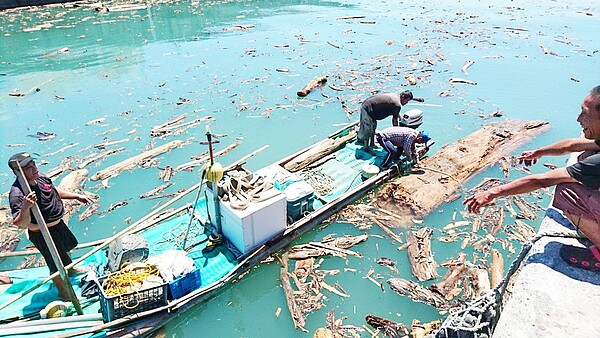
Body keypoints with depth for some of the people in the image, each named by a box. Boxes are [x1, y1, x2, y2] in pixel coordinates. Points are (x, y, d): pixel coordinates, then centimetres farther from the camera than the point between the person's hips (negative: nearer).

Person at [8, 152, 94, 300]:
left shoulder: (40, 177, -9)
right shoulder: (17, 193, -33)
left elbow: (56, 191, 11)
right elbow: (21, 224, -38)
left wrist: (77, 196, 9)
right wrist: (25, 207, -54)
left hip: (58, 224, 8)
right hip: (43, 234, -8)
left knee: (67, 246, 33)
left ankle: (70, 269, 64)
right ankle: (64, 293, 36)